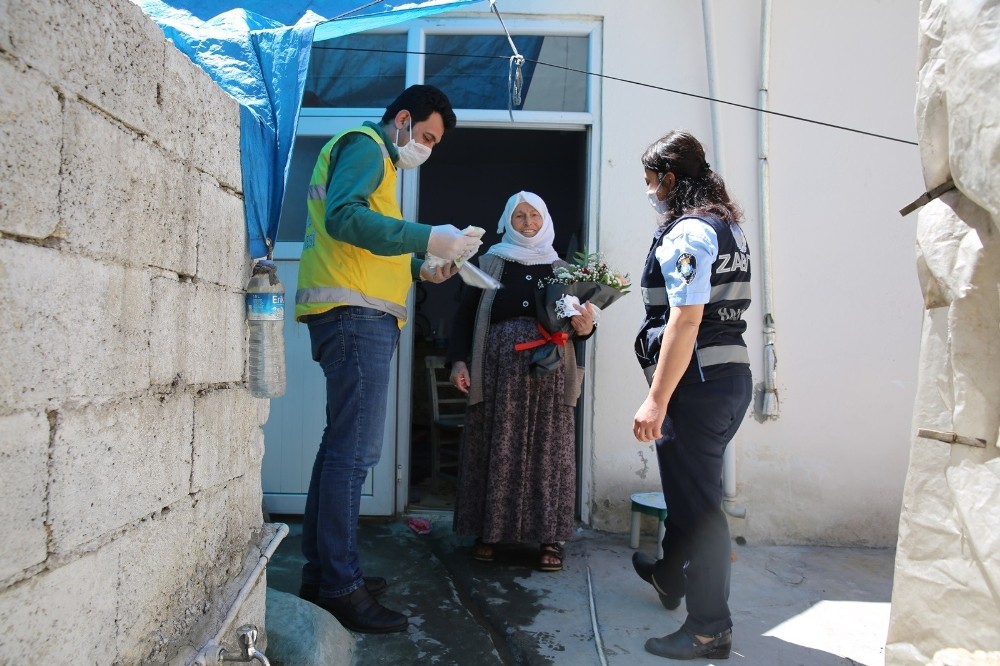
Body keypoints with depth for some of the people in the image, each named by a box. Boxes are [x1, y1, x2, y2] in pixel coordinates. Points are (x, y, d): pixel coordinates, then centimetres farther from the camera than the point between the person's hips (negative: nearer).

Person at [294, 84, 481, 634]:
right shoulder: (364, 145, -1)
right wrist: (429, 238, -20)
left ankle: (321, 571, 21)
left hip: (360, 316, 11)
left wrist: (422, 270, 14)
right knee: (355, 450, -11)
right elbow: (343, 217, -20)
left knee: (342, 443, 12)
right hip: (355, 313, -11)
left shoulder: (378, 158, 29)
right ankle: (340, 586, -4)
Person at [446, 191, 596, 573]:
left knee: (547, 448, 0)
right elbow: (466, 313, 5)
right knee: (495, 448, 1)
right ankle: (489, 531, 11)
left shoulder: (560, 268, 16)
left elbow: (577, 319, 13)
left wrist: (585, 327, -11)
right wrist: (459, 361, -7)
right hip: (498, 368, -1)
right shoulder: (490, 263, 11)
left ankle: (549, 537, 7)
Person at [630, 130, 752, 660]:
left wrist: (656, 400, -24)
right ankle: (672, 576, 46)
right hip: (733, 374, 10)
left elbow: (686, 321, -23)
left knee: (695, 500, 0)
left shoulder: (686, 232, -14)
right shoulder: (727, 226, 16)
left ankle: (709, 629, 13)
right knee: (691, 487, 25)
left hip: (699, 381, -10)